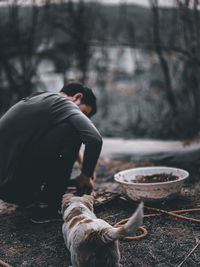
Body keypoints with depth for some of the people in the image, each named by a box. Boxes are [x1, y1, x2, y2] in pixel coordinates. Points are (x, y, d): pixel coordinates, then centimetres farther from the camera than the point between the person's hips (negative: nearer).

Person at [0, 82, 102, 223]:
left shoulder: (38, 98, 20)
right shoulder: (61, 102, -7)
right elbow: (95, 139, -22)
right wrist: (86, 176, -5)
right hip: (17, 186, -10)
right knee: (71, 130, -8)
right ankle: (47, 205, -1)